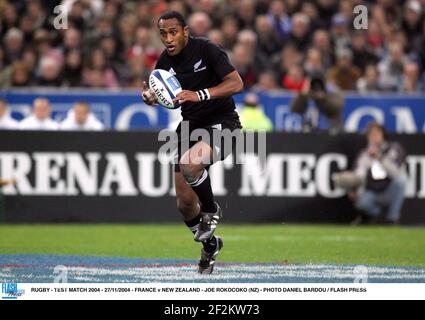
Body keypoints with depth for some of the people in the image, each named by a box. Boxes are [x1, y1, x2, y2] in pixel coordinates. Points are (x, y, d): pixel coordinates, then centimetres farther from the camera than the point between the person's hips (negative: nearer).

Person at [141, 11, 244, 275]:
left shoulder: (206, 50, -15)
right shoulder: (165, 61, 3)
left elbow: (236, 83, -21)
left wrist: (200, 94, -32)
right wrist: (149, 98, -7)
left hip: (221, 122, -6)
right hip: (190, 125, 6)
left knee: (189, 163, -36)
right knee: (185, 203, 3)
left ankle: (211, 211, -8)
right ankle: (210, 245, 31)